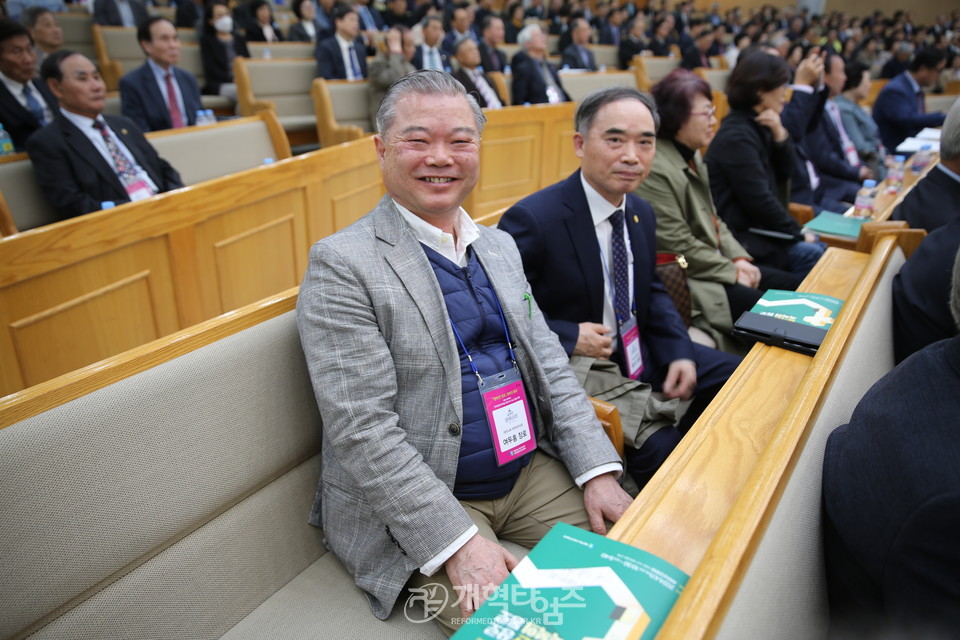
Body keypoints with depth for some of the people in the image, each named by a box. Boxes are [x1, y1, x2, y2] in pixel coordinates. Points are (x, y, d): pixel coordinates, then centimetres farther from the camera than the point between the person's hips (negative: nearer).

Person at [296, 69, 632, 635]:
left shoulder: (500, 247, 9)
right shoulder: (342, 264, -13)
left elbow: (550, 366, 8)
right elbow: (361, 431, -18)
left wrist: (598, 471, -4)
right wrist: (457, 540, -22)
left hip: (531, 473, 6)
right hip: (410, 508, -6)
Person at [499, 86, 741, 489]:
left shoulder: (641, 214, 5)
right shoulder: (531, 219, -20)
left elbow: (651, 290, 16)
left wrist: (680, 352, 1)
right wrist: (568, 338, -23)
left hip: (639, 352, 8)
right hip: (571, 369, -8)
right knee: (661, 447, -21)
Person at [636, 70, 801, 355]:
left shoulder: (692, 155, 11)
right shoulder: (654, 170, -21)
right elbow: (679, 244, -22)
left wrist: (739, 258, 2)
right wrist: (732, 272, -13)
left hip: (717, 264, 10)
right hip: (688, 280, -10)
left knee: (795, 286, 6)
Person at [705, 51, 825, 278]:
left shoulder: (758, 126, 11)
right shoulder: (737, 136, -18)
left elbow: (782, 178, 10)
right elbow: (759, 200, -21)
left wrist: (780, 135, -5)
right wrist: (797, 233, -10)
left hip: (754, 225, 10)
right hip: (740, 235, -10)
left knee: (818, 246, 4)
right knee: (810, 255, -17)